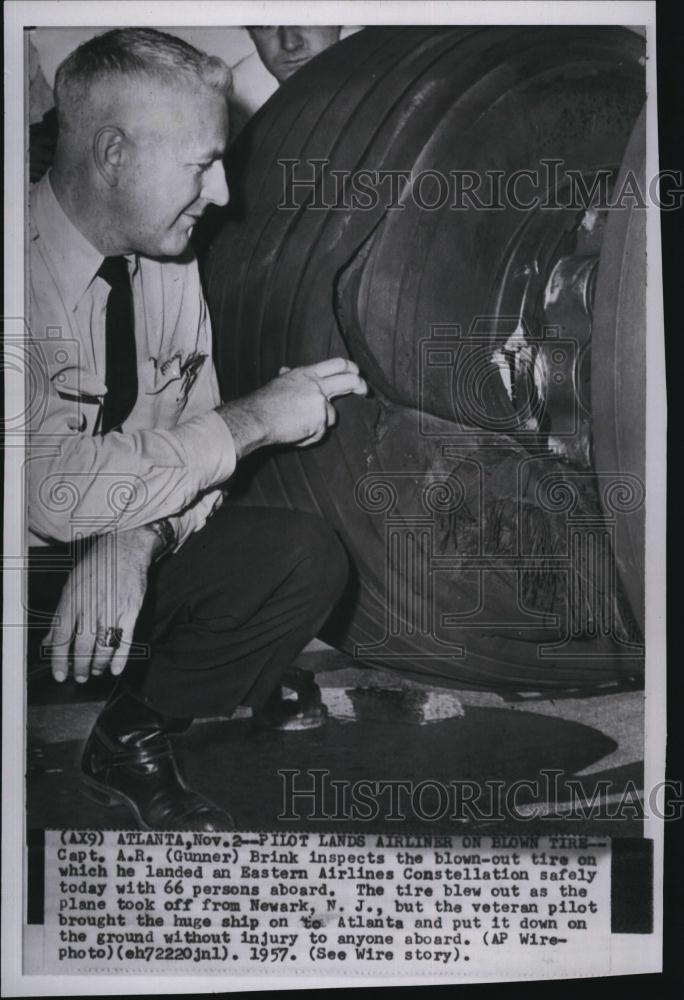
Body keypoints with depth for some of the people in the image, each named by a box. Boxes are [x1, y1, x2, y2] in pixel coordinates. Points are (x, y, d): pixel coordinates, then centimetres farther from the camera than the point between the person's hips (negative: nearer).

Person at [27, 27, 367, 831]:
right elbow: (59, 489, -32)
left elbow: (190, 441, 1)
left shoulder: (168, 259, 0)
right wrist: (256, 418, -25)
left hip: (125, 542, 6)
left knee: (307, 558, -15)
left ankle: (133, 739, 6)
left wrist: (135, 540, -22)